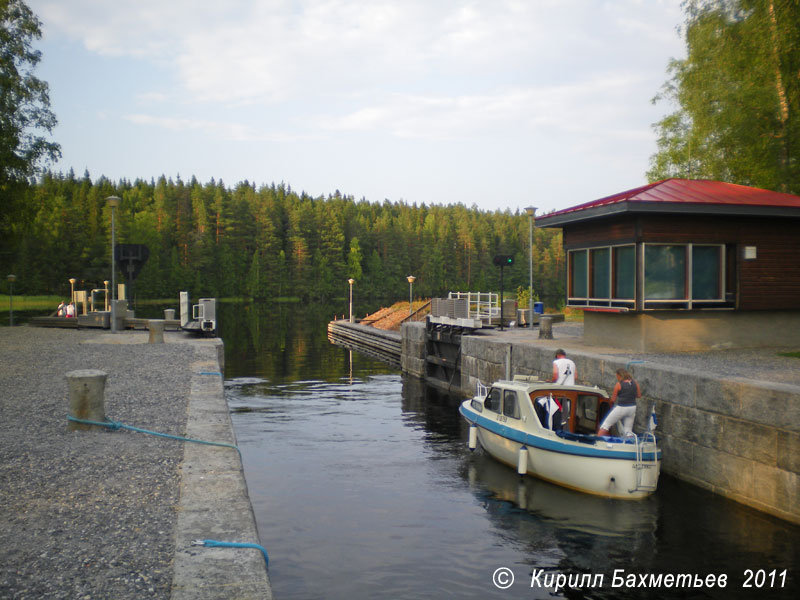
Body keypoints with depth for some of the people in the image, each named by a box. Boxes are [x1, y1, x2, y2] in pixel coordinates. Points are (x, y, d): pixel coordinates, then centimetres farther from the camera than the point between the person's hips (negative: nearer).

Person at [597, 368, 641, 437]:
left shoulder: (619, 385, -10)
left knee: (606, 424, 4)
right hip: (632, 408, 5)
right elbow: (639, 395, 14)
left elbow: (613, 399, -5)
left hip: (621, 408, -5)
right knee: (628, 430, 15)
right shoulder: (635, 383, 4)